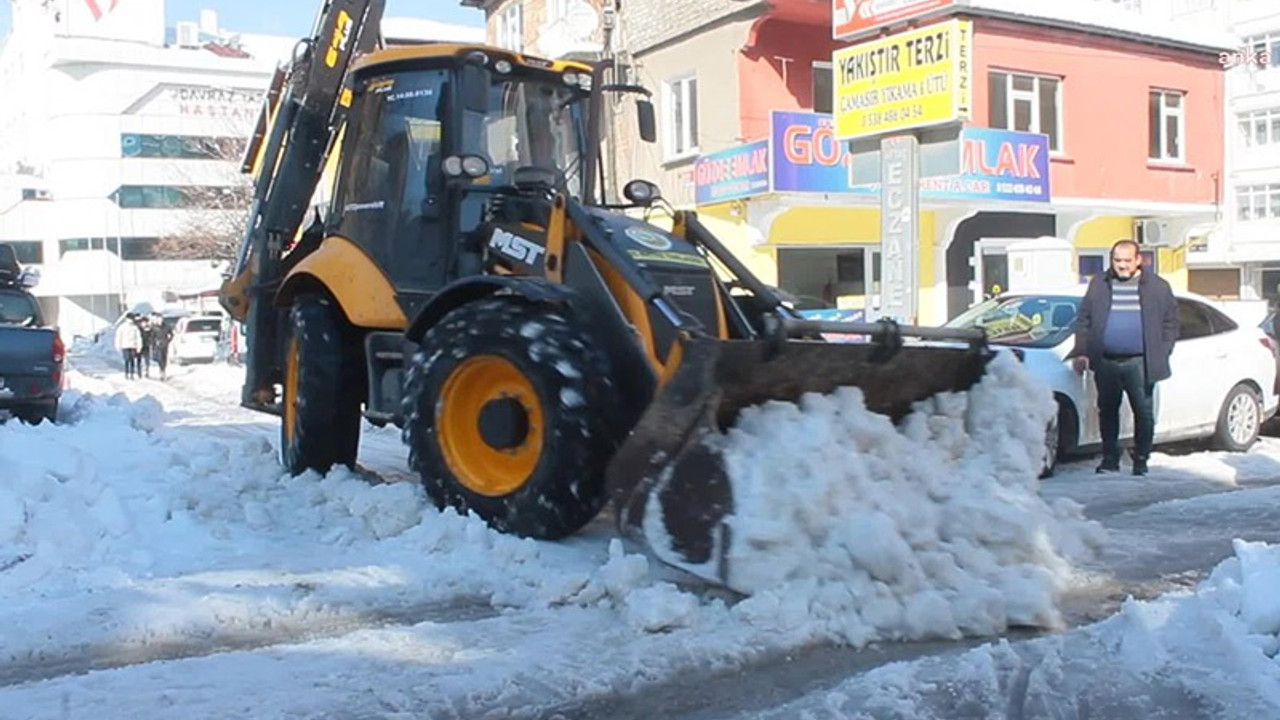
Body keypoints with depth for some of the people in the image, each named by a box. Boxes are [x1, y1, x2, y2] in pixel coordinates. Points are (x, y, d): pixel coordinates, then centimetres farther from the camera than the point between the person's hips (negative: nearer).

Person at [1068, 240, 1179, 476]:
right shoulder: (1098, 284, 9)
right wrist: (1081, 352, 2)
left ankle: (1141, 460, 12)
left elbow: (1170, 322, 8)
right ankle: (1110, 459, 18)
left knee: (1143, 412, 1)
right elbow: (1083, 320, 10)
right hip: (1105, 362, 2)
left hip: (1139, 363, -2)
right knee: (1107, 411, 8)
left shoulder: (1157, 287, 6)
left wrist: (1162, 354, -1)